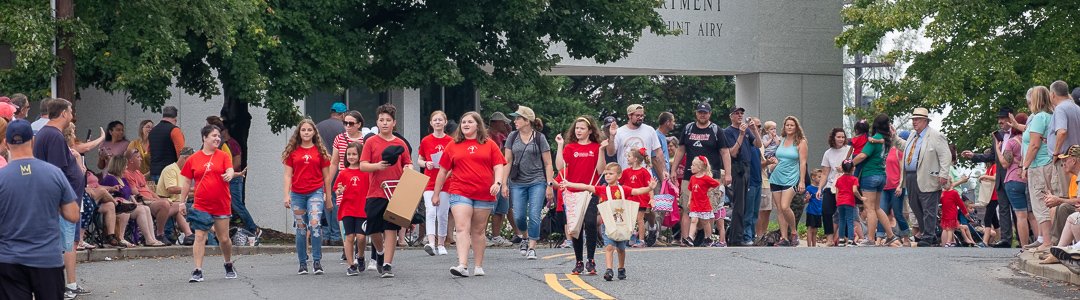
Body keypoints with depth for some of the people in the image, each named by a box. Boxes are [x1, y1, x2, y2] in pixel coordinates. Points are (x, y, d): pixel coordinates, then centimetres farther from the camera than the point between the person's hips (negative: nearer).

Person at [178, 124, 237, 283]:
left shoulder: (223, 156, 2)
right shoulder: (193, 159, 3)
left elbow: (230, 170, -12)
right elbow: (186, 182, 9)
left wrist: (229, 175, -36)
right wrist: (182, 202, 7)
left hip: (221, 205, 0)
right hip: (201, 206, 0)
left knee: (224, 239, 9)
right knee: (199, 237, -7)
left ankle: (229, 265, 33)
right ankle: (198, 271, -5)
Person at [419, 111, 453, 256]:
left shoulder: (450, 141, 2)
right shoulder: (425, 141, 4)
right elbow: (419, 159, 13)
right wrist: (426, 164, -8)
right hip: (429, 182, 0)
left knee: (443, 214, 4)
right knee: (430, 212, -14)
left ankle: (441, 244, 15)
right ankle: (431, 243, -25)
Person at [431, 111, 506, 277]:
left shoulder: (490, 145, 9)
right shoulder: (453, 146, 10)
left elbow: (498, 167, 5)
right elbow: (443, 171, 14)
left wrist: (498, 183, -14)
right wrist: (436, 193, 14)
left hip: (484, 195, 0)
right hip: (460, 193, 0)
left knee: (478, 231, 8)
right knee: (462, 228, -14)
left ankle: (478, 266, 16)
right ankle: (462, 266, -23)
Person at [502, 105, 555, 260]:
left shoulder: (539, 138, 0)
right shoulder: (512, 137, 7)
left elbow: (548, 164, 1)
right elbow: (507, 161, 8)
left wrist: (549, 185, -5)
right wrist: (504, 184, 1)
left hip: (537, 182, -2)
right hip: (518, 182, 2)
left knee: (534, 216, -8)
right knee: (519, 216, -2)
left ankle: (532, 247, 0)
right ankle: (524, 238, 27)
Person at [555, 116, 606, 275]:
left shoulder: (596, 147, 4)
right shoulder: (570, 147, 7)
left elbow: (600, 170, -3)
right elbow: (560, 166, -6)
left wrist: (601, 151, -12)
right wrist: (560, 146, -9)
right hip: (572, 192, 2)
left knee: (590, 223, -17)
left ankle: (590, 261, -8)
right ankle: (579, 262, 13)